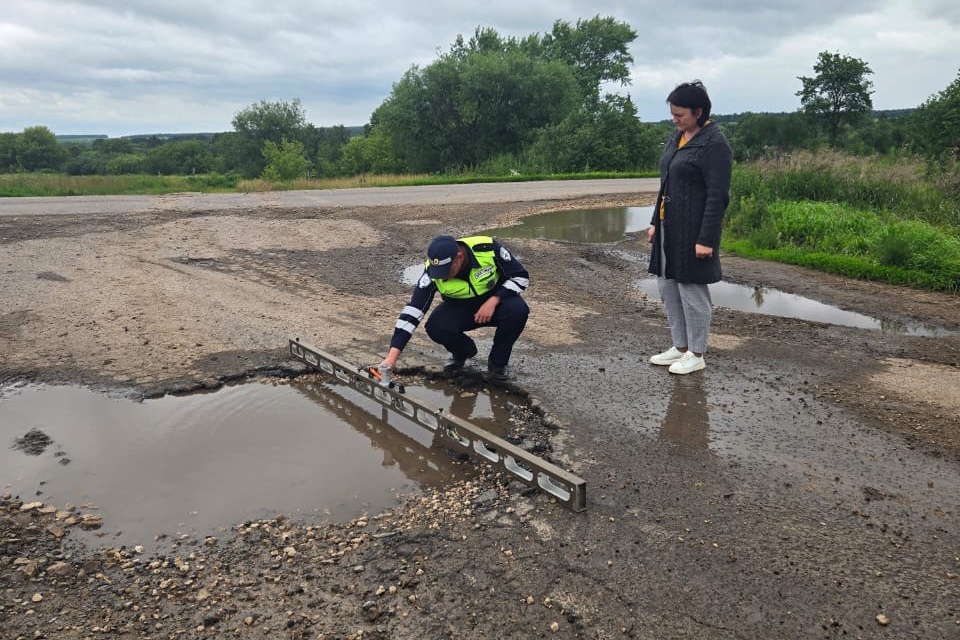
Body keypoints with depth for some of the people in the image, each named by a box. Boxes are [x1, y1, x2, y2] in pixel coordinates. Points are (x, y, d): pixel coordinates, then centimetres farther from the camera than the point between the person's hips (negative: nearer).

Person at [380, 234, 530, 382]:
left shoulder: (489, 248, -30)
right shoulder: (433, 270, -25)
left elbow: (520, 276, -18)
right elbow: (414, 309, -26)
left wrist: (493, 300, -32)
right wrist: (392, 355, -32)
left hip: (496, 299, -1)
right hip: (461, 306, 1)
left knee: (518, 310, -34)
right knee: (435, 327, -28)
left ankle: (497, 363, -7)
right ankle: (463, 351, 8)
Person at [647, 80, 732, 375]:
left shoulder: (714, 144, -13)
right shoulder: (675, 138, 12)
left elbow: (718, 196, -16)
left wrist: (706, 239, -20)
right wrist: (656, 222, 16)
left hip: (692, 231, -9)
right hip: (668, 229, 9)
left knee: (692, 289, 0)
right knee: (667, 286, 13)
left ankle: (696, 355, 14)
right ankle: (680, 347, 27)